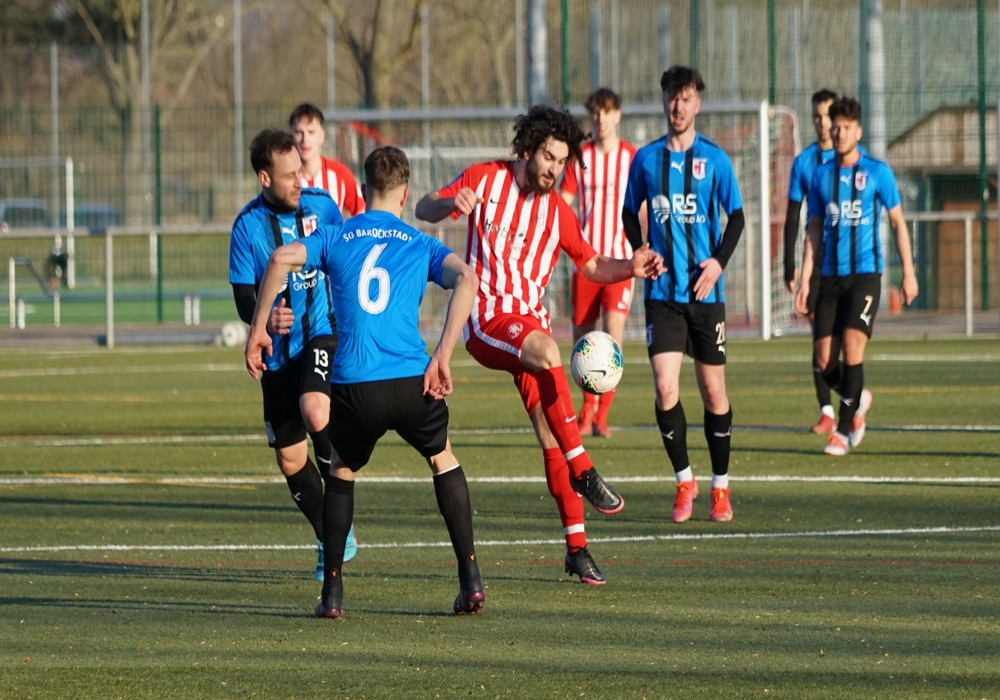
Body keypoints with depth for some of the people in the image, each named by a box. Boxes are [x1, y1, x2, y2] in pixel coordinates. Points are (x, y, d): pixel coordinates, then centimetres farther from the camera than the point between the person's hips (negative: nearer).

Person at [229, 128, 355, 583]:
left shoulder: (321, 206, -3)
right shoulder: (248, 226, -7)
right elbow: (244, 298, -9)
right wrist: (265, 318, -30)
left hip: (321, 333, -2)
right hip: (278, 352, 2)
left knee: (315, 412, -31)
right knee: (290, 458, 5)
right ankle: (328, 540, 27)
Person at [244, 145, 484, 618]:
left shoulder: (336, 239, 15)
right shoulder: (421, 246, 14)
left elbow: (281, 259, -3)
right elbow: (466, 278, -6)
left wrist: (257, 329, 3)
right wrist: (442, 358, -8)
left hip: (353, 385, 0)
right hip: (412, 381, 0)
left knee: (341, 472, 25)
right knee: (443, 459, 26)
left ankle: (332, 592, 17)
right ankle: (471, 580, 18)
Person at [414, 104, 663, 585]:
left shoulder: (558, 212, 12)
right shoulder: (485, 180, 1)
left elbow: (592, 266, 17)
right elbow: (423, 210, -1)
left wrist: (629, 269, -4)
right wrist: (450, 204, -25)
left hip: (530, 322, 5)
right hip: (485, 317, -5)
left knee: (550, 435, -2)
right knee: (546, 351, -36)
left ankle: (576, 548, 2)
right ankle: (583, 473, -36)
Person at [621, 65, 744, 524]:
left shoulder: (714, 159, 0)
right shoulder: (646, 158, 5)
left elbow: (736, 216, 3)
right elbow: (631, 211, 17)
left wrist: (720, 260, -12)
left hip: (705, 293, -1)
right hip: (663, 293, 1)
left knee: (713, 392, 4)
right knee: (665, 389, -10)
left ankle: (720, 488, 17)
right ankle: (684, 482, 7)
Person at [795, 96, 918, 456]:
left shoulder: (877, 172, 0)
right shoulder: (821, 175, 9)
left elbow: (898, 222, 5)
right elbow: (814, 230, 13)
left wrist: (908, 273, 0)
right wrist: (805, 280, 7)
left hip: (865, 274, -3)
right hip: (830, 276, 3)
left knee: (852, 347, -19)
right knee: (825, 360, -2)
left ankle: (845, 429, -10)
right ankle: (858, 400, 29)